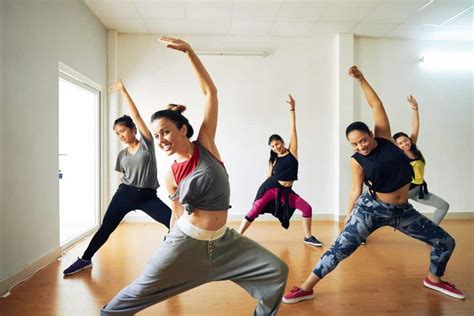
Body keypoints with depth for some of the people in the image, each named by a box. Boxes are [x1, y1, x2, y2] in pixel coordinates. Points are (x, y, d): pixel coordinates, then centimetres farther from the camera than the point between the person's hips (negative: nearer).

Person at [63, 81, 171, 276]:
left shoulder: (146, 144, -2)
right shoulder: (122, 155, 11)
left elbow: (136, 116, -9)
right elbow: (124, 177, 17)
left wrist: (124, 91, -8)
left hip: (147, 196, -3)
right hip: (126, 194, 4)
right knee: (106, 228, 8)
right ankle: (85, 260, 26)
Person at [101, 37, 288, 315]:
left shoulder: (206, 145, -8)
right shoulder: (171, 176, -5)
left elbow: (210, 91, -13)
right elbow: (178, 213, 7)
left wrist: (189, 50, -17)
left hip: (223, 240, 1)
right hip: (187, 241, -1)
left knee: (277, 271, -1)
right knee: (139, 292, 7)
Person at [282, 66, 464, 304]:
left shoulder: (384, 138, -4)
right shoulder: (357, 161, -9)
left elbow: (376, 104, -8)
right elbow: (356, 190, -3)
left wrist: (361, 79, -7)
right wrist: (348, 216, -1)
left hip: (403, 210, 4)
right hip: (372, 208, -4)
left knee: (446, 242, 9)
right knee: (340, 248, -12)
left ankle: (434, 279, 37)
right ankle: (305, 289, -3)